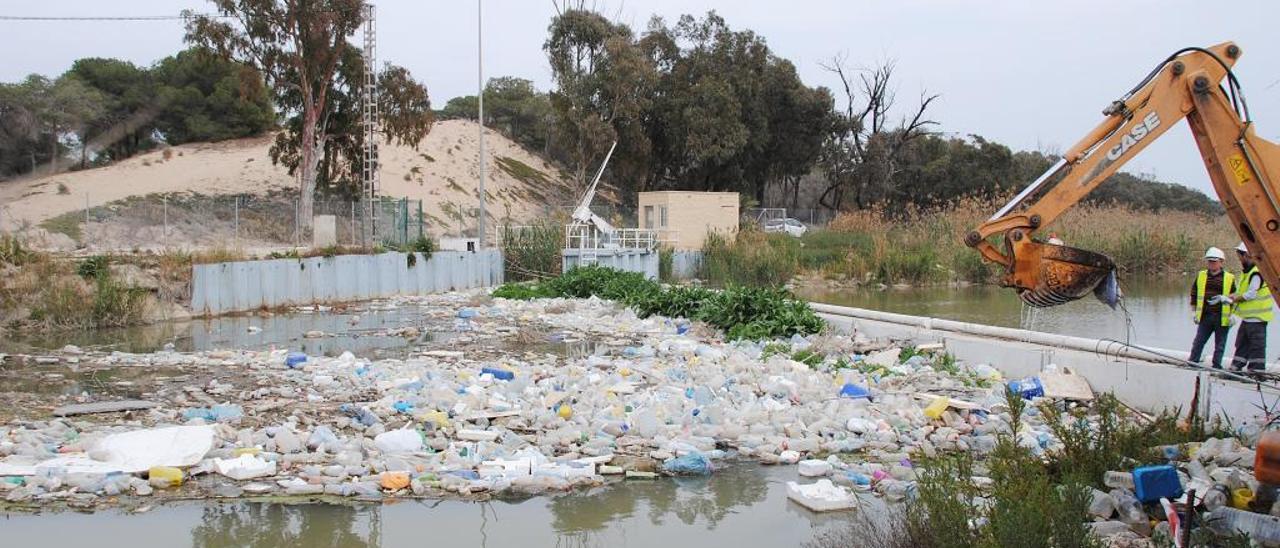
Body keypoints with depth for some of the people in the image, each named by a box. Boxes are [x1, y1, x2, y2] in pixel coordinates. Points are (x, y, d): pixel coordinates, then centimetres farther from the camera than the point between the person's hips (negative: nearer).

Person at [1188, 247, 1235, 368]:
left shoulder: (1229, 278, -1)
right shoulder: (1201, 276, 6)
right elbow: (1194, 294, 13)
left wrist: (1232, 315, -1)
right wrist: (1194, 311, 9)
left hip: (1222, 318, -2)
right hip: (1205, 316, 2)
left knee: (1220, 344, 7)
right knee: (1198, 341, 4)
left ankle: (1216, 365, 15)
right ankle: (1192, 362, 12)